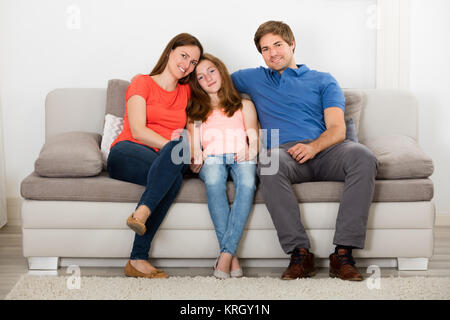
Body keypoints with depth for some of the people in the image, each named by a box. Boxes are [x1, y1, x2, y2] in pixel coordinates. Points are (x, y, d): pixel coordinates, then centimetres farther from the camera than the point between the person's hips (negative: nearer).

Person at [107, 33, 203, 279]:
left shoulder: (186, 92, 24)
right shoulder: (142, 83, 9)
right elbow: (138, 131, -6)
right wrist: (178, 148, -18)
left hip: (165, 161, 3)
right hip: (127, 153, -3)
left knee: (173, 174, -37)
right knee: (173, 176, -37)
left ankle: (137, 261, -41)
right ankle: (138, 258, -43)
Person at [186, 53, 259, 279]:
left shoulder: (244, 105, 27)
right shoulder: (196, 112, 29)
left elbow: (253, 138, 12)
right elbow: (193, 145, 14)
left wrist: (249, 152, -11)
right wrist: (195, 158, -9)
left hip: (241, 158, 0)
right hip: (211, 158, 0)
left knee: (247, 183, -38)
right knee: (214, 180, -38)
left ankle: (226, 253, -44)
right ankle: (232, 258, -42)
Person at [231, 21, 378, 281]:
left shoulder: (323, 81, 23)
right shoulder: (255, 79, 29)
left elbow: (337, 129, 9)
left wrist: (314, 146, -15)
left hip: (325, 149, 1)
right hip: (284, 150, 0)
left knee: (363, 157, -34)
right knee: (269, 163, -39)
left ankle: (343, 254, -34)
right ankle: (300, 254, -34)